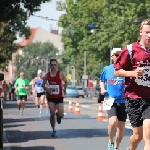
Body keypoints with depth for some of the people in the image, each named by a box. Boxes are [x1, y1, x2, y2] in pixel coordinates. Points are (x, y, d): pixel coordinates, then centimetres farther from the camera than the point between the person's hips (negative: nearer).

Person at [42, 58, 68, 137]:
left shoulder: (60, 74, -6)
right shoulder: (47, 75, 0)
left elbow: (66, 82, 8)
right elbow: (43, 85, 7)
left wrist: (64, 89, -5)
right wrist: (47, 89, -12)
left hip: (59, 97, -1)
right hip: (50, 97, 1)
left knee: (61, 115, -9)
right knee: (52, 114, -2)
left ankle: (58, 115, 29)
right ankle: (53, 130, 14)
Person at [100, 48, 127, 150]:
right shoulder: (107, 69, 5)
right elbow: (102, 80, 21)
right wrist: (102, 89, 1)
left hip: (123, 101, 1)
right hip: (111, 100, -1)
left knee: (121, 126, 6)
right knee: (113, 121, -24)